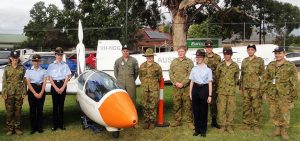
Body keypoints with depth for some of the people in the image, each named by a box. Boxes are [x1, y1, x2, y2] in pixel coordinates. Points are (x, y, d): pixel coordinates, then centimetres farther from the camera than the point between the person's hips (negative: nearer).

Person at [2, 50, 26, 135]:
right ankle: (10, 128, 12)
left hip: (19, 92, 0)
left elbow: (24, 81, 4)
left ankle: (17, 128, 16)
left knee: (18, 110, 5)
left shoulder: (22, 68, 4)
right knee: (9, 111, 2)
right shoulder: (7, 68, 4)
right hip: (9, 92, 0)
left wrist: (24, 92, -2)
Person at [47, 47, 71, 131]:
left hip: (62, 85, 0)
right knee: (55, 105, 2)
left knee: (61, 105, 4)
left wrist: (62, 88, -8)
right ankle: (55, 124, 6)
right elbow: (50, 78, 0)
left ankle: (61, 124, 10)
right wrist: (56, 88, -9)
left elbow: (67, 77, 1)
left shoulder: (65, 65, 4)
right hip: (54, 85, 0)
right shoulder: (51, 66, 4)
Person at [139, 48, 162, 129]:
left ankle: (152, 122, 10)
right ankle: (146, 121, 16)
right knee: (145, 106, 5)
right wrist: (144, 82, 12)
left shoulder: (157, 66, 2)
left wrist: (154, 82, 11)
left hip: (154, 89, -2)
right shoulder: (142, 66, 9)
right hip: (144, 89, 3)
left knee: (153, 106, 0)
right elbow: (140, 76, 18)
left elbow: (160, 77, 10)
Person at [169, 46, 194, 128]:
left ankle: (189, 121, 9)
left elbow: (190, 74, -7)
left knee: (188, 104, 0)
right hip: (176, 87, 3)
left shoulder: (189, 62, 2)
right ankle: (177, 120, 19)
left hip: (186, 87, -3)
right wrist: (175, 82, -7)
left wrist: (183, 83, -15)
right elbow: (170, 73, 8)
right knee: (176, 104, 7)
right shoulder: (174, 62, 13)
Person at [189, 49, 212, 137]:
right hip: (196, 89, 3)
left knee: (203, 110, 3)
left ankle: (203, 130, 17)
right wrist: (190, 93, 7)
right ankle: (197, 129, 19)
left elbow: (210, 83, -2)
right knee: (195, 110, 6)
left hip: (204, 89, -3)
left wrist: (210, 95, -7)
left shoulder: (208, 69, 0)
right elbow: (192, 81, 11)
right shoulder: (194, 69, 9)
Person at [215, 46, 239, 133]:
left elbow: (236, 77, 15)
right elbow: (217, 77, 11)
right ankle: (223, 125, 11)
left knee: (231, 109, 3)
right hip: (221, 90, 0)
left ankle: (229, 125, 14)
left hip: (231, 91, 0)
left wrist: (233, 85, 12)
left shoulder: (235, 66, 2)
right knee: (221, 108, 0)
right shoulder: (220, 65, 1)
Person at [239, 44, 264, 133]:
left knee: (256, 107, 0)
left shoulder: (259, 60, 0)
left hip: (256, 88, -4)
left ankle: (255, 124, 10)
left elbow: (262, 74, -1)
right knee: (246, 106, 8)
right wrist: (240, 87, 12)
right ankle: (247, 123, 18)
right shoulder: (244, 61, 13)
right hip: (245, 88, 4)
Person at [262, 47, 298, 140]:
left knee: (285, 113, 3)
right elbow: (265, 79, 12)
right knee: (274, 113, 11)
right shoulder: (270, 65, 7)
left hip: (285, 95, -4)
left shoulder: (291, 66, -5)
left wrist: (293, 96, -7)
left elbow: (294, 82, -4)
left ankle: (284, 131, 20)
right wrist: (265, 92, 8)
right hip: (272, 95, 4)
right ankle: (277, 130, 27)